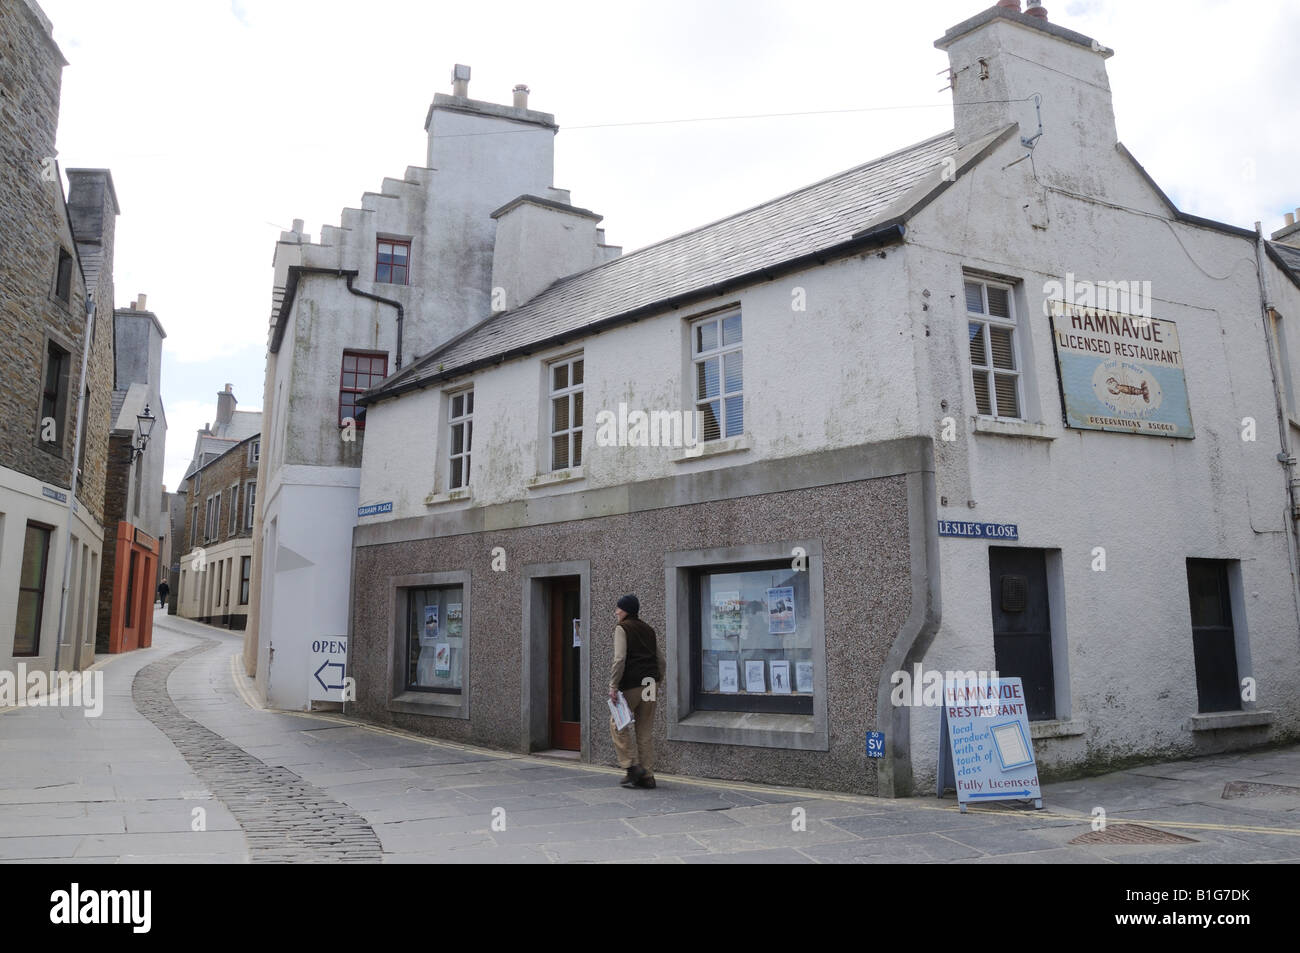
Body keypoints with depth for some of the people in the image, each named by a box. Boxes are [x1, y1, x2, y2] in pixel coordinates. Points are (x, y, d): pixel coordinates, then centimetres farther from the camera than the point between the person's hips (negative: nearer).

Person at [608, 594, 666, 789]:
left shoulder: (622, 628, -3)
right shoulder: (648, 630, 18)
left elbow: (620, 659, -15)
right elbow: (661, 661, 18)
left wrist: (613, 686, -13)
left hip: (632, 684, -7)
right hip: (651, 684, 7)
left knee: (618, 723, 7)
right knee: (646, 730, 9)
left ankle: (633, 766, 0)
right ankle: (647, 775, 9)